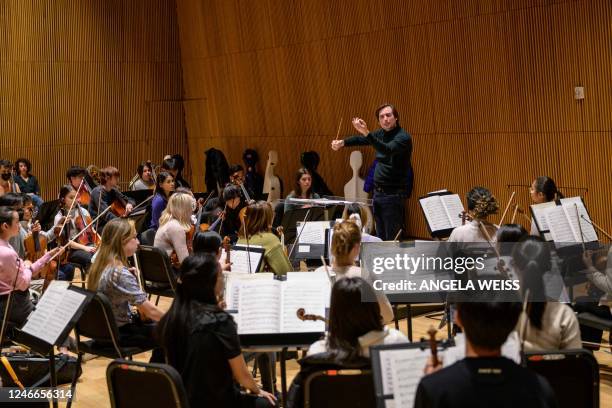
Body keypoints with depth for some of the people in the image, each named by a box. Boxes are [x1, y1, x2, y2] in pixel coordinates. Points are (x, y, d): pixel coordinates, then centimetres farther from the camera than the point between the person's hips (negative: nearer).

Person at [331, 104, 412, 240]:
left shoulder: (403, 137, -15)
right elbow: (360, 140, 15)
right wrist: (342, 142, -4)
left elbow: (387, 150, -32)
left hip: (394, 194, -8)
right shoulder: (381, 134, 8)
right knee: (380, 237, 13)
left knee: (393, 239, -9)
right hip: (378, 192, 8)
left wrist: (366, 133, -43)